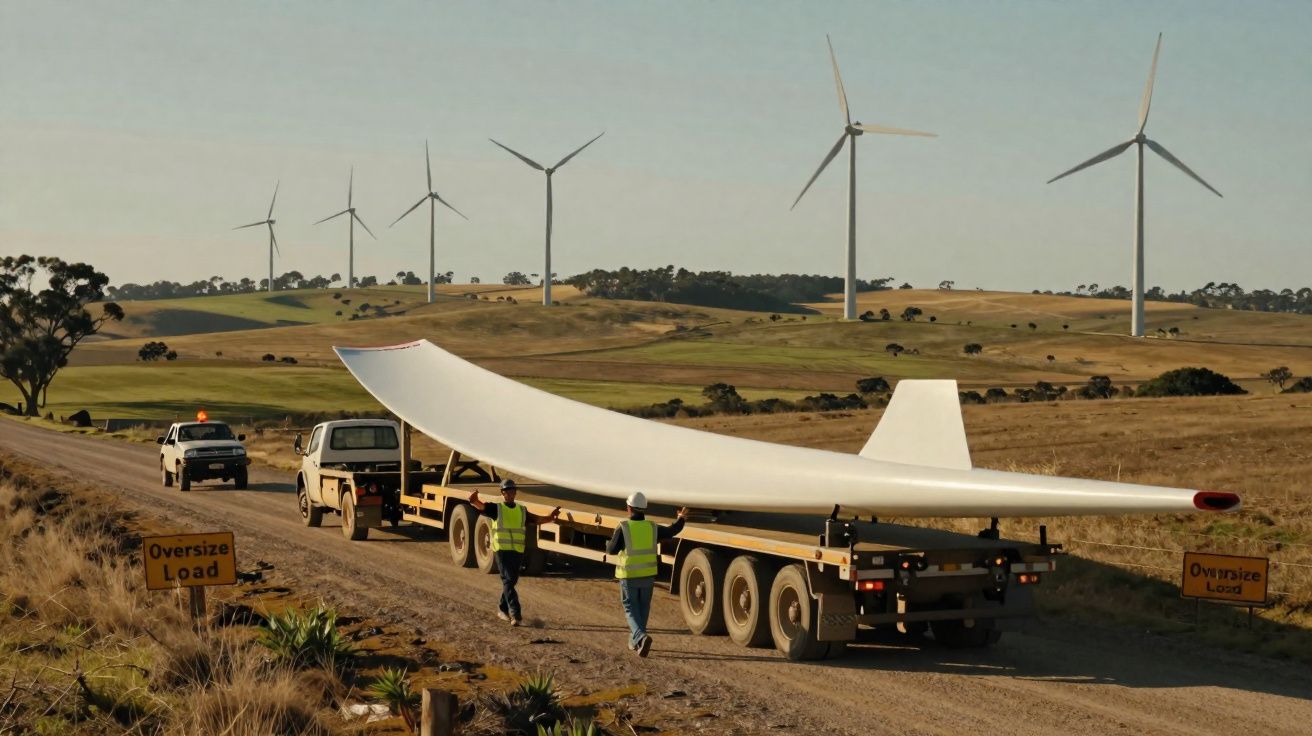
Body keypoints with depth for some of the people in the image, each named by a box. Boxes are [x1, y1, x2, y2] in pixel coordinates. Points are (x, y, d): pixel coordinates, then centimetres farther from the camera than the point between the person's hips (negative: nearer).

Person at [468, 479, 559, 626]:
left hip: (518, 551, 5)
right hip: (502, 550, -5)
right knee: (508, 581, -12)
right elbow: (481, 507, -15)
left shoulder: (522, 511, 16)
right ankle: (515, 614, -18)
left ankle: (502, 609, 30)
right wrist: (474, 501, -37)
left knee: (511, 581, 12)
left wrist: (549, 517, -8)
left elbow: (536, 519, 10)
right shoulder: (496, 509, 2)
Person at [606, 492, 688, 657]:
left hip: (629, 576, -3)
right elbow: (672, 531, 15)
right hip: (648, 575, 3)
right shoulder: (652, 528, -2)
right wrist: (681, 519, 34)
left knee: (631, 609, 3)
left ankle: (641, 637, -21)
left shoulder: (623, 528, -14)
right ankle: (635, 642, 29)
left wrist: (613, 539, 11)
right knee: (643, 609, 19)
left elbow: (611, 550, -11)